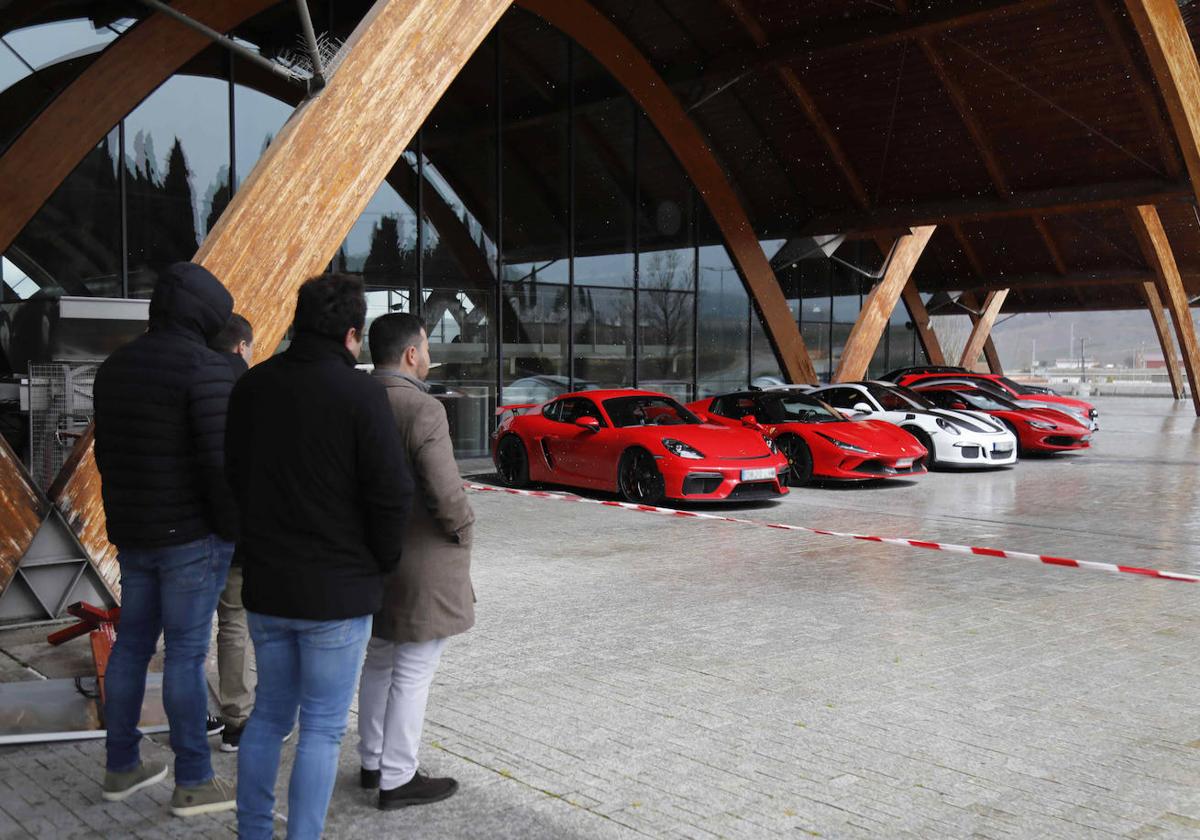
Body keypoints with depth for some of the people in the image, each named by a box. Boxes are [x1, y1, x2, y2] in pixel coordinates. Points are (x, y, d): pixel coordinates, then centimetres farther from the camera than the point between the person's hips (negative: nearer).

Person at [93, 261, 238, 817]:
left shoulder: (117, 366, 9)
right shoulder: (207, 370, -17)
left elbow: (108, 453, 14)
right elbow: (221, 461, -23)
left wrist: (127, 518, 21)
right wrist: (235, 531, -11)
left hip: (134, 533, 8)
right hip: (192, 534, -8)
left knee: (132, 644, 16)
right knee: (187, 652, -1)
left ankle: (121, 768, 28)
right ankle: (193, 782, 9)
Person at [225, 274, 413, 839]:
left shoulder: (251, 386, 2)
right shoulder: (359, 393, -16)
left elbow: (233, 476, 10)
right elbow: (392, 493, -18)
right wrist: (381, 562, -1)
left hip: (264, 585, 6)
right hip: (337, 590, -6)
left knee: (269, 714, 20)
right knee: (322, 728, 6)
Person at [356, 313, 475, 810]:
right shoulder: (422, 410, -20)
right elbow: (445, 493, -24)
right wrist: (462, 530, -6)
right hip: (422, 564, -8)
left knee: (379, 662, 21)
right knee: (413, 673, 2)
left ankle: (372, 763, 32)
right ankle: (397, 780, 11)